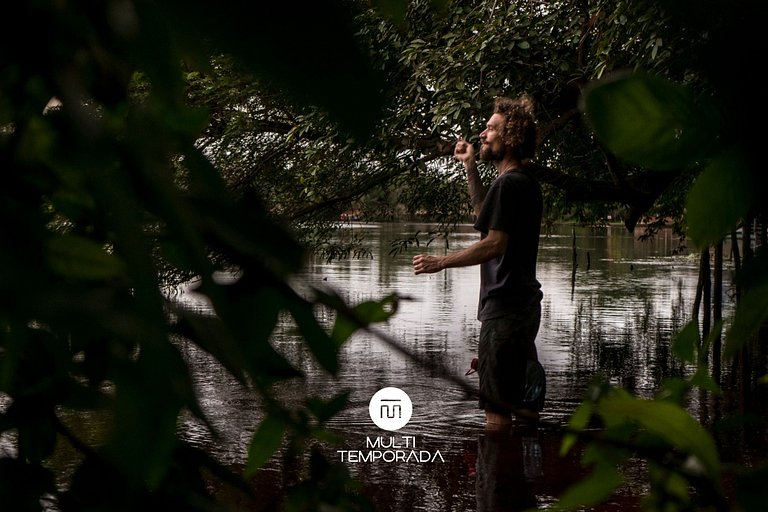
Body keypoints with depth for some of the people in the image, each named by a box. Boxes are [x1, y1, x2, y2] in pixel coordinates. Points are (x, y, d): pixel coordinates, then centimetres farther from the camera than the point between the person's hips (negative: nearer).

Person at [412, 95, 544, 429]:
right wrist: (470, 168, 24)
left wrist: (441, 262, -15)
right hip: (525, 304, 10)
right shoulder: (526, 181, 15)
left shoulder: (508, 183, -16)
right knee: (523, 404, 15)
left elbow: (495, 243, -21)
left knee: (495, 408, -7)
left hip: (504, 307, -10)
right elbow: (485, 215, 30)